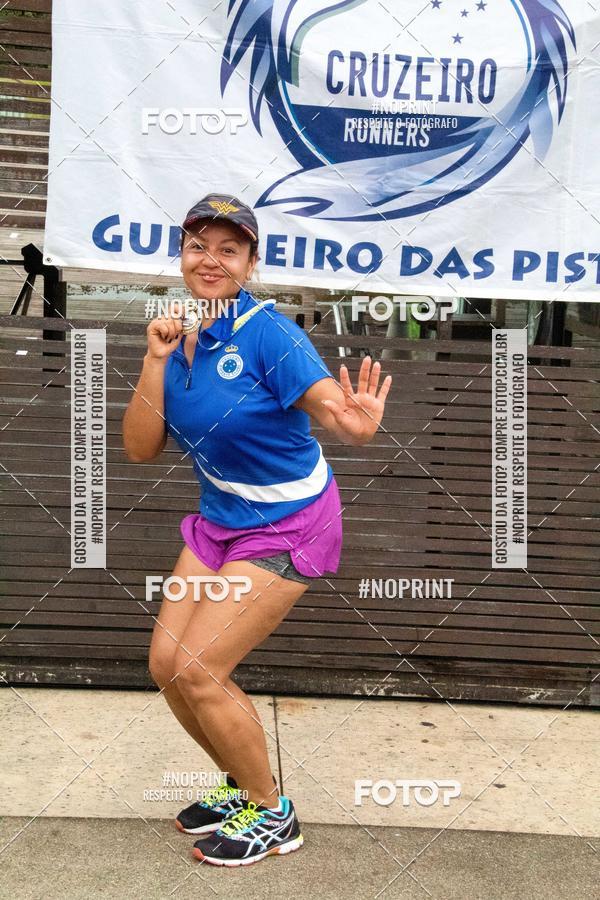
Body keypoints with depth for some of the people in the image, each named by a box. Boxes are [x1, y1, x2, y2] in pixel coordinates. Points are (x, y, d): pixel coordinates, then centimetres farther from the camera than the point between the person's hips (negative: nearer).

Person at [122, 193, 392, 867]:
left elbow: (332, 410, -28)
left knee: (197, 671, -9)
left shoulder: (266, 332, -21)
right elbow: (140, 449, -6)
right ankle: (243, 785, 30)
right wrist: (156, 359, -17)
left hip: (286, 526, -7)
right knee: (165, 665, 5)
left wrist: (355, 423, -51)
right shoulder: (176, 336, -2)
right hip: (219, 518, 7)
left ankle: (273, 817, 14)